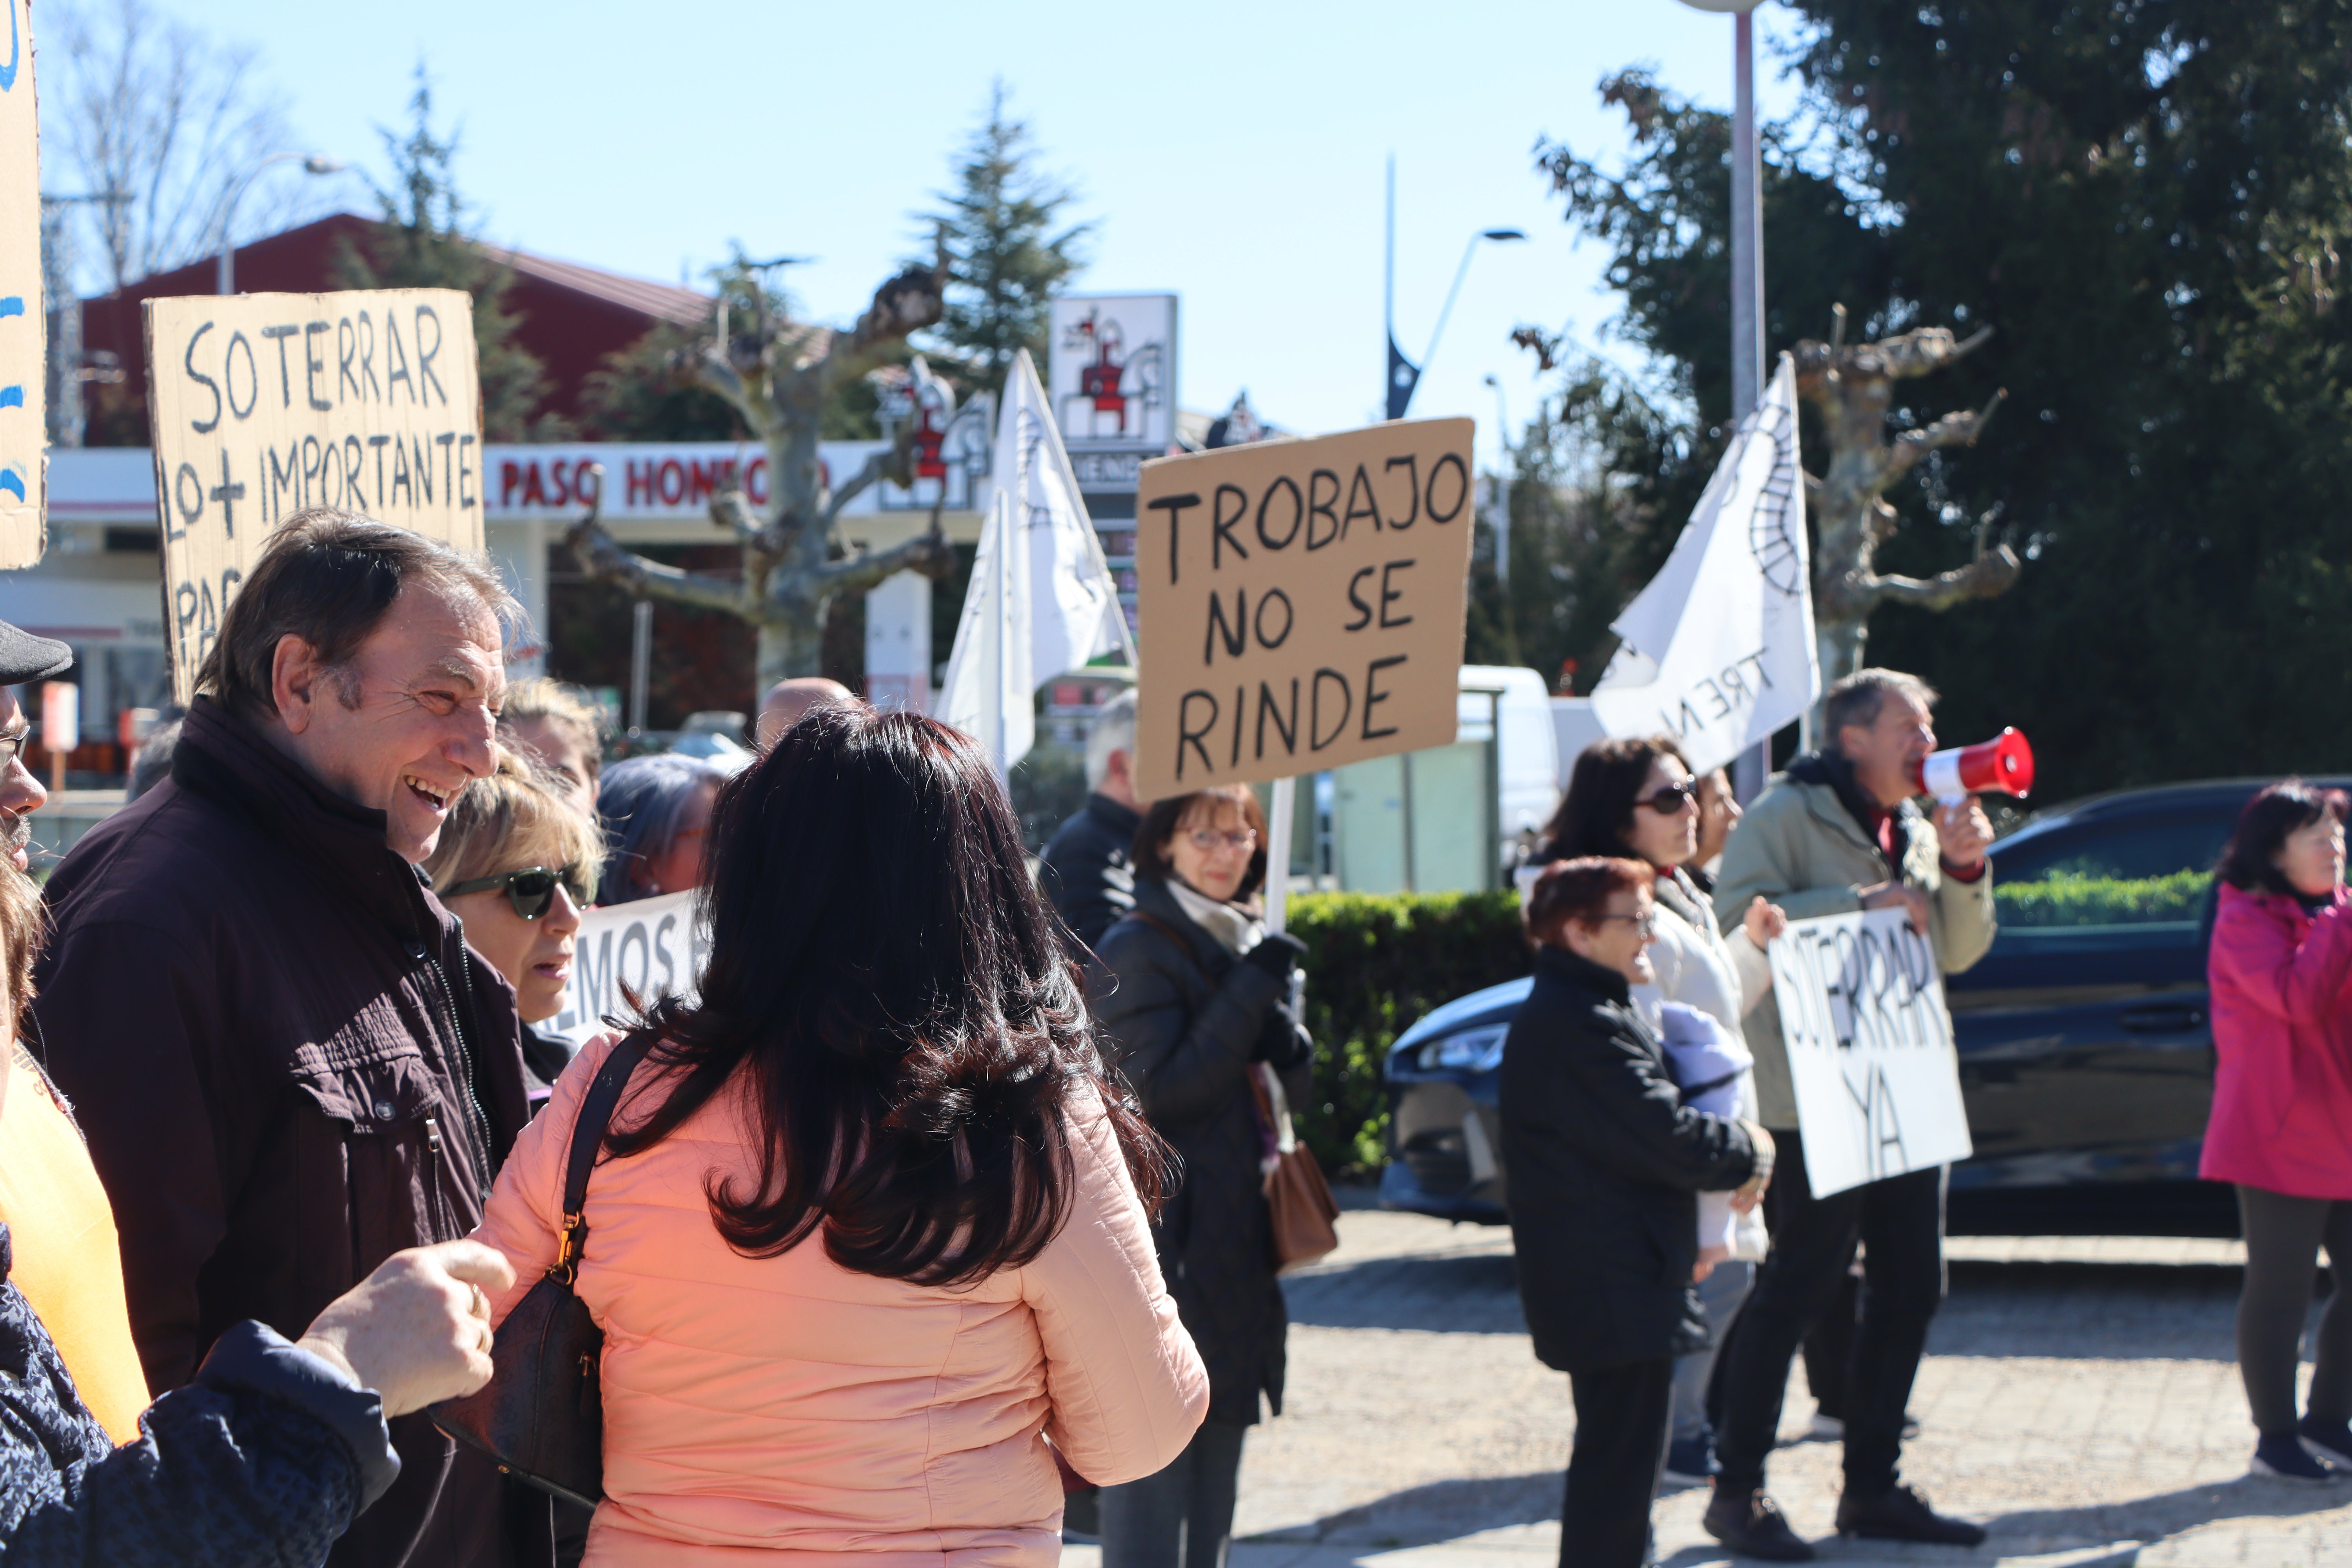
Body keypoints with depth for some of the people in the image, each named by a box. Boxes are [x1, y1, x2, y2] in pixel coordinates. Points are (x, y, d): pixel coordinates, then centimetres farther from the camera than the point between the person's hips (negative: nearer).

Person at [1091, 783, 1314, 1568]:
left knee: (1220, 1445, 12)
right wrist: (1249, 992, -17)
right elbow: (1157, 1090, -18)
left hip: (1240, 1232, 8)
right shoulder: (1140, 949, -10)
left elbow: (1294, 1084, 15)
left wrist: (1275, 1007, -6)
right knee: (1154, 1458, -9)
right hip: (1167, 1230, -8)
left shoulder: (1251, 941, 15)